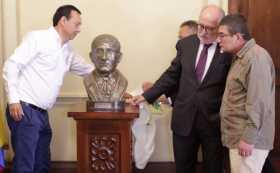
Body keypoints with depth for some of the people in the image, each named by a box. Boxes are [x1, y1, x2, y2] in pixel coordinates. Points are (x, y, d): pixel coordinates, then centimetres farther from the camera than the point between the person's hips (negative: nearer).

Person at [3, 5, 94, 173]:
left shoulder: (68, 51, 16)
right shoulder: (38, 38, -7)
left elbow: (89, 70, 28)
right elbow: (11, 65, -12)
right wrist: (13, 100, -18)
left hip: (42, 113, 8)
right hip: (24, 109, -8)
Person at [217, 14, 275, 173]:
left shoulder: (256, 57, -17)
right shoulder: (241, 57, 15)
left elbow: (258, 102, -23)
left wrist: (248, 138, -22)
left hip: (247, 138, -9)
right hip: (238, 135, 9)